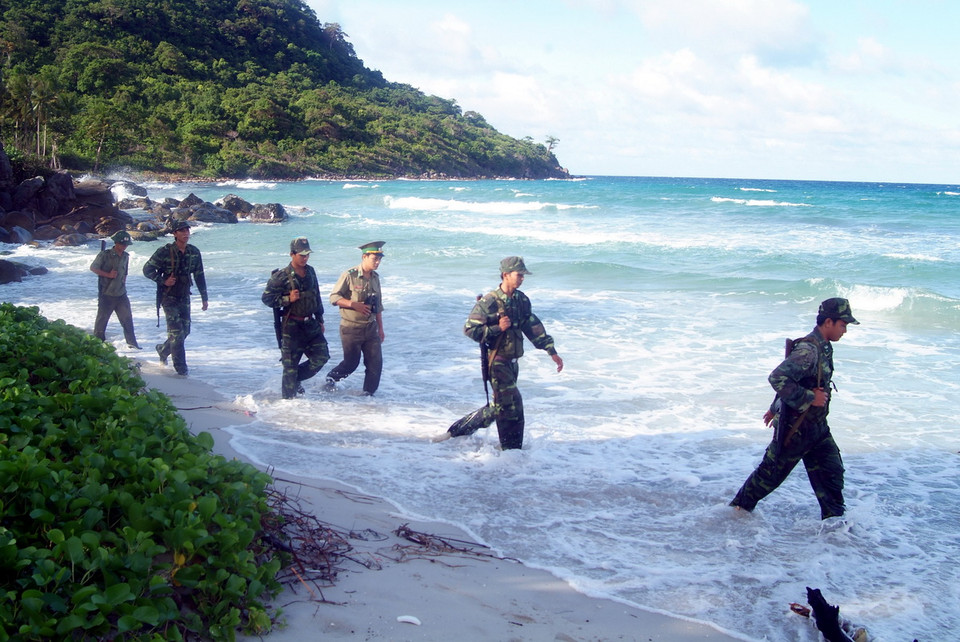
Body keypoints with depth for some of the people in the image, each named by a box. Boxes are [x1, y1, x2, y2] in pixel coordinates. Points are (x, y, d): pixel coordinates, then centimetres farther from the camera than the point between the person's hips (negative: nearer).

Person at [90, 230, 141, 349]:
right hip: (106, 295, -5)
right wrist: (108, 275, -15)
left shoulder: (125, 256, 9)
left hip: (121, 295, 5)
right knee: (101, 320, 4)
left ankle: (132, 343, 10)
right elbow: (93, 268, -7)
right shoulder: (105, 255, -9)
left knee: (127, 319, 4)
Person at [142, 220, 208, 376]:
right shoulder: (164, 252, -13)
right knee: (176, 331, -10)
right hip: (169, 297, -5)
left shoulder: (194, 252, 2)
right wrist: (163, 281, -16)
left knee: (185, 330, 9)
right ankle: (180, 368, -4)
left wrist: (204, 298, 9)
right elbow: (147, 269, -8)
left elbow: (199, 276, 9)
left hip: (184, 297, 5)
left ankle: (163, 349, 37)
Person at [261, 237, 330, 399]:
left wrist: (320, 319, 19)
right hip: (291, 326, -6)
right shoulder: (281, 276, -12)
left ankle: (295, 379, 23)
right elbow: (266, 298, -9)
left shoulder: (310, 272, 9)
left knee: (322, 356, 3)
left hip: (311, 325, 6)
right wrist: (287, 299, -20)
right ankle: (288, 398, 14)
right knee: (291, 365, 0)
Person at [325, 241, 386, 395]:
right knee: (351, 363, 4)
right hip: (351, 328, -6)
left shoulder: (375, 277, 9)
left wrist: (380, 328, 16)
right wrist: (354, 304, -24)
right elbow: (334, 297, -12)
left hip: (370, 328, 6)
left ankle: (368, 393, 13)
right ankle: (331, 378, 31)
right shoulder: (349, 275, -12)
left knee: (376, 362, 0)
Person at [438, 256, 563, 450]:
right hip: (496, 360, -8)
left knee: (499, 407, 15)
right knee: (511, 405, -10)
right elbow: (469, 329, -13)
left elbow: (534, 328, 11)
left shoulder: (522, 300, 7)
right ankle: (512, 449, 3)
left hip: (512, 361, 8)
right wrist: (497, 328, -20)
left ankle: (458, 430, 30)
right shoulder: (489, 302, -14)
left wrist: (552, 352, 7)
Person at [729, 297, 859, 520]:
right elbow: (778, 378, -32)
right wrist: (810, 398, -26)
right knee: (771, 473, 6)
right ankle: (739, 508, 23)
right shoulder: (807, 350, -23)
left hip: (817, 427, 9)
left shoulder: (823, 348, 8)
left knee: (832, 472, 7)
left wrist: (775, 408, 26)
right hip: (795, 428, -9)